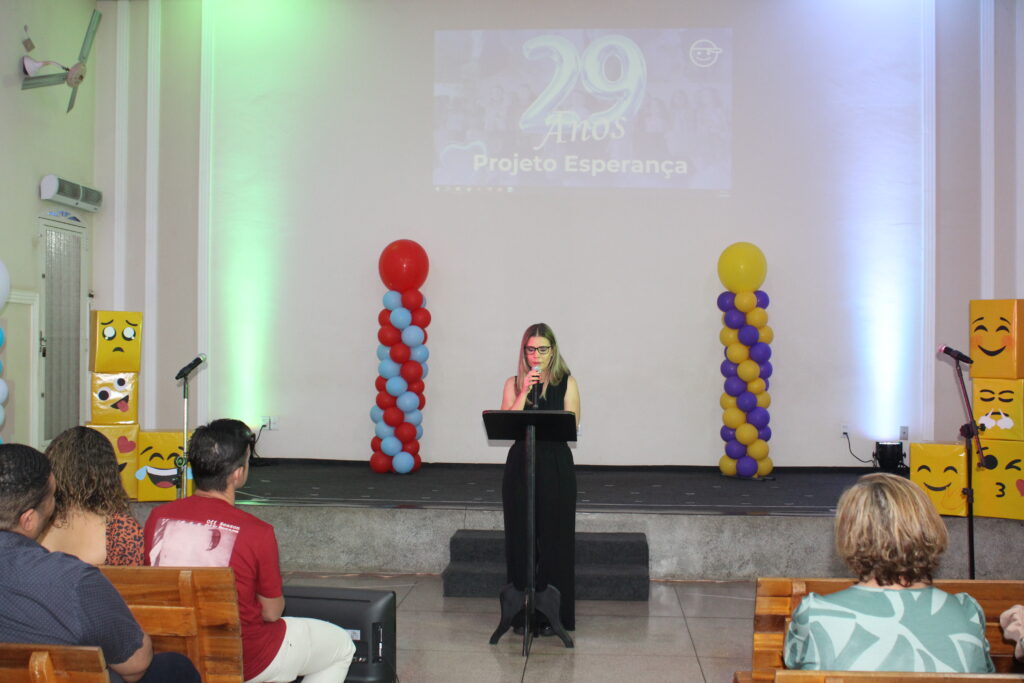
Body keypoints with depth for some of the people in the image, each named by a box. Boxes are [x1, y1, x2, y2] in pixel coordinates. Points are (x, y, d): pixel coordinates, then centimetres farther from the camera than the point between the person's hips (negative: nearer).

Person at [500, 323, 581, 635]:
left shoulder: (566, 383, 4)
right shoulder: (514, 384, 8)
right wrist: (525, 392, -11)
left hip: (556, 468, -2)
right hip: (520, 465, 2)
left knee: (554, 541, 0)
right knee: (520, 539, 5)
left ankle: (552, 616, 10)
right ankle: (522, 615, 14)